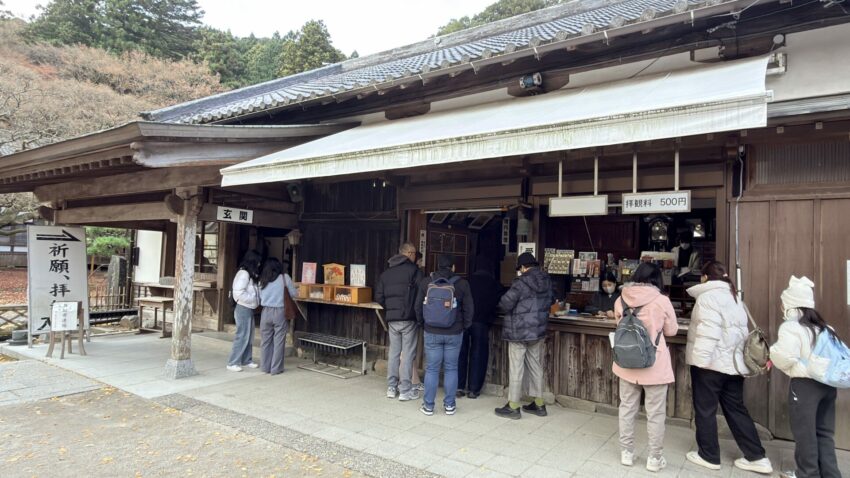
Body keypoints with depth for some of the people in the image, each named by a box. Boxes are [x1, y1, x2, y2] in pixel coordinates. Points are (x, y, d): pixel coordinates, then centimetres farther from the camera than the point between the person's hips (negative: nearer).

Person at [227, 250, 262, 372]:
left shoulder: (250, 274, 13)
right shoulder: (244, 274, -16)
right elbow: (239, 293, -23)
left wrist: (257, 299, 2)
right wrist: (255, 299, -16)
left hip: (249, 309, 9)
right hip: (243, 309, -9)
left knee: (249, 336, 14)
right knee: (242, 336, -5)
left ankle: (247, 360, 24)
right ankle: (232, 363, 2)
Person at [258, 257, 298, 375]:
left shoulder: (262, 280, 5)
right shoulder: (284, 277, -3)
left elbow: (260, 297, 7)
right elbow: (294, 294, 4)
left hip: (266, 312, 3)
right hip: (279, 312, -3)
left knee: (265, 340, 12)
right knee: (278, 341, 4)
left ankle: (265, 367, 19)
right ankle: (276, 368, 7)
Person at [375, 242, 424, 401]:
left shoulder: (386, 273, 10)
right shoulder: (414, 270, -8)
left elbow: (379, 297, 7)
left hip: (391, 319, 5)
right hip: (408, 318, -5)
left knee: (393, 353, 13)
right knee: (407, 354, 1)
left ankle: (391, 388, 19)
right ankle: (405, 391, 5)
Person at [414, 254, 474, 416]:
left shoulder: (426, 282, -3)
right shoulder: (462, 284, -5)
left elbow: (418, 307, 4)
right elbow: (469, 309, -1)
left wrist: (422, 323, 18)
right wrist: (464, 326, 14)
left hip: (432, 333, 0)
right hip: (454, 333, 0)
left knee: (432, 369, 7)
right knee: (451, 369, 10)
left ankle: (428, 406, 13)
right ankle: (449, 405, 17)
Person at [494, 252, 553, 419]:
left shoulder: (521, 282, -18)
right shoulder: (547, 281, 3)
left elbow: (505, 304, -17)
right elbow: (550, 301, 16)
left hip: (519, 331, -7)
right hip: (538, 330, 7)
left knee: (516, 368, 1)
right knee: (536, 366, 16)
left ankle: (513, 407, 7)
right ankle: (538, 404, 23)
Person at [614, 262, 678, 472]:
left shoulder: (621, 300, -3)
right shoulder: (662, 300, -13)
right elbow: (672, 331, 0)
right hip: (654, 365, -3)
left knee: (627, 408, 15)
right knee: (655, 413, 10)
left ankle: (626, 453, 25)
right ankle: (655, 458, 21)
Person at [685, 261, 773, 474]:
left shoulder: (708, 296, -11)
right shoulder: (733, 296, 16)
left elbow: (708, 331, -21)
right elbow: (739, 330, 16)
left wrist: (700, 358, -21)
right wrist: (736, 355, 19)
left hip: (710, 362, -8)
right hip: (733, 362, 8)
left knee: (705, 409, 4)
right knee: (736, 409, 15)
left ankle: (709, 456, 14)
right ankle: (757, 457, 17)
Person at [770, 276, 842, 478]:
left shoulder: (790, 327, -13)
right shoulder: (824, 327, 12)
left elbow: (785, 357, -23)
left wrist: (772, 353, -4)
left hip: (805, 384, -7)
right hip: (828, 382, 8)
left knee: (805, 432, 6)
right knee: (824, 432, 16)